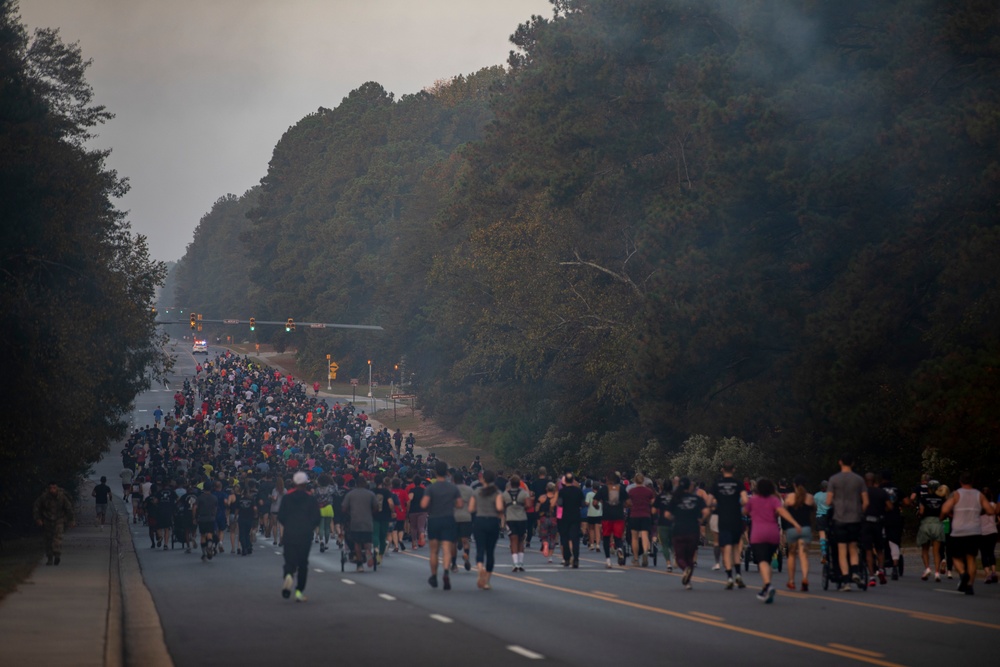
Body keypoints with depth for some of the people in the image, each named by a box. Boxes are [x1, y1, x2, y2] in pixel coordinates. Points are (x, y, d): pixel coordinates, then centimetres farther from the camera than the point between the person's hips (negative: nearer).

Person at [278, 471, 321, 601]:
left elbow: (280, 517, 1)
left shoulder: (287, 497, 1)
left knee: (289, 560, 3)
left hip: (289, 534, 1)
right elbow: (316, 518, -4)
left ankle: (288, 575, -31)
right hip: (305, 535, -1)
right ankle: (299, 591, 5)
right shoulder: (311, 499, -2)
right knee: (303, 563, 9)